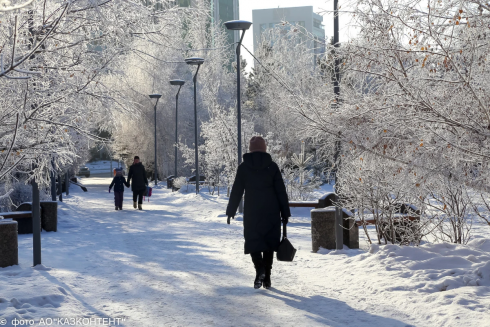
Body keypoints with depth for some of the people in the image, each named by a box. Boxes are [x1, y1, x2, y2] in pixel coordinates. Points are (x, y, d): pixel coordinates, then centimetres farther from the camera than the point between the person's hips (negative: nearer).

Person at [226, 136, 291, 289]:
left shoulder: (243, 167, 0)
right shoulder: (272, 166, 1)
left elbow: (236, 191, 2)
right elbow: (281, 191, 0)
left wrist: (230, 211, 11)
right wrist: (285, 213, 5)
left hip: (251, 213, -1)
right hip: (271, 213, 1)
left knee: (253, 242, 6)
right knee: (269, 243, 10)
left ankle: (259, 269, -20)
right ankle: (267, 278, 10)